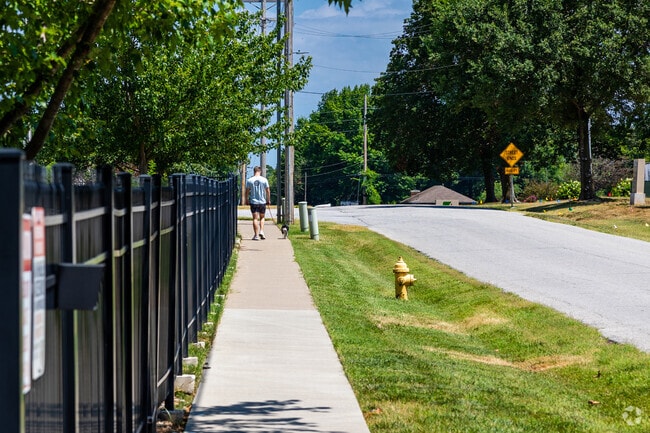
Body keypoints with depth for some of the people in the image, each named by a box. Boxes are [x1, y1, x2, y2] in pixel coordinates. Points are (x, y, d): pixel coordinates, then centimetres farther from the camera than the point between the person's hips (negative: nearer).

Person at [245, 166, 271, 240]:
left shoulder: (249, 180, -2)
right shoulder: (264, 180, -2)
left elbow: (247, 191, 2)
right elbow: (268, 191, 2)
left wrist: (247, 200, 15)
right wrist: (268, 200, 12)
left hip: (253, 202, -1)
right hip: (262, 202, 1)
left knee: (255, 218, 0)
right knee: (262, 217, 16)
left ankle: (256, 235, -3)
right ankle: (261, 231, -1)